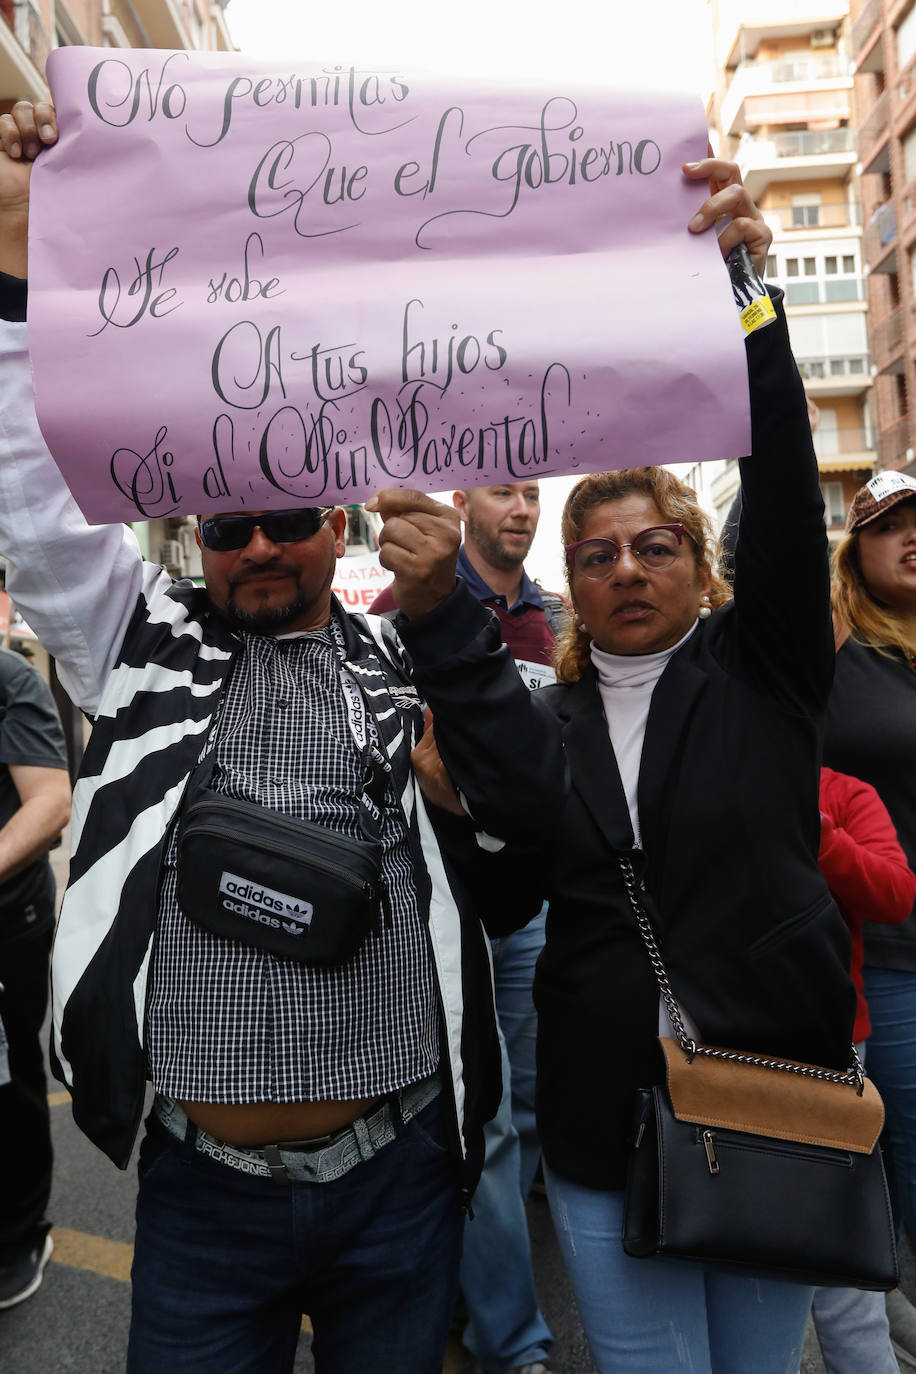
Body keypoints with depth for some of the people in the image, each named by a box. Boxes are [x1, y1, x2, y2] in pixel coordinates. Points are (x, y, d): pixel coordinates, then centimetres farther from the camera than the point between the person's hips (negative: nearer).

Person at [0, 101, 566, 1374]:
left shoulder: (408, 660, 2)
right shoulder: (146, 636, 4)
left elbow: (531, 809, -8)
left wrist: (445, 611, -18)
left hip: (397, 1173, 0)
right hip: (200, 1185, 1)